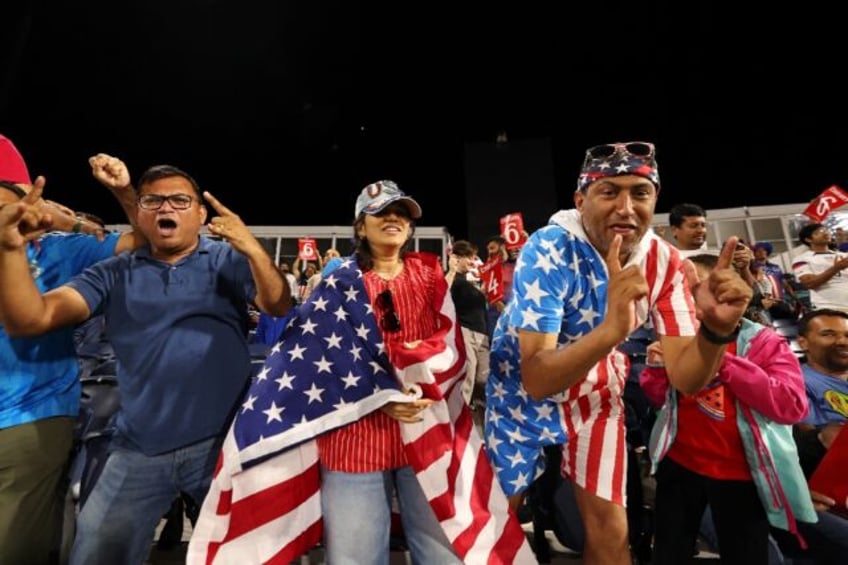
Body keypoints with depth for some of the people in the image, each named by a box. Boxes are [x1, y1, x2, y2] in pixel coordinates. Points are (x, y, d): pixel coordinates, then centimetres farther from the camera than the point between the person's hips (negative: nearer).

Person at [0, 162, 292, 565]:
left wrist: (253, 250, -31)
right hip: (138, 451, 2)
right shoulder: (115, 274, 6)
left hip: (222, 442, -2)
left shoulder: (228, 260, -1)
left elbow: (279, 308, -13)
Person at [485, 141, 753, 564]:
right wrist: (613, 328, -52)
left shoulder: (664, 262, -14)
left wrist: (716, 329, -34)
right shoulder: (549, 249, -30)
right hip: (522, 384, -3)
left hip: (595, 386, 4)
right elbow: (536, 380, -37)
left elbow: (683, 377, -15)